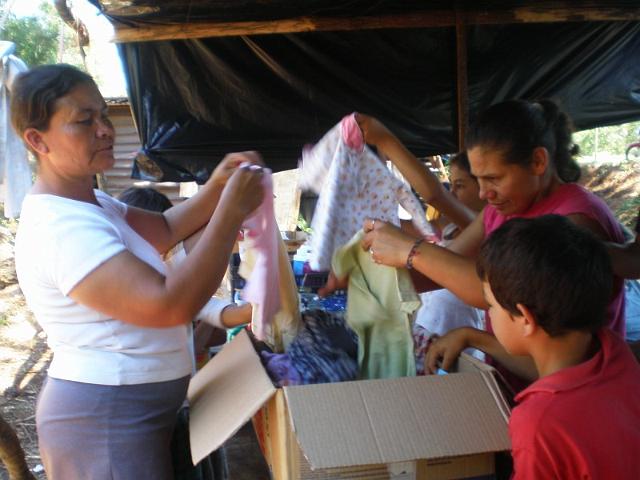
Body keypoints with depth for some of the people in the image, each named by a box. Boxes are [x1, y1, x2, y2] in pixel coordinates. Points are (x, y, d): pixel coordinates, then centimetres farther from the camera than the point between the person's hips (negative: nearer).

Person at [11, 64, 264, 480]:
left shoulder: (84, 204, 8)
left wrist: (215, 188, -6)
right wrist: (232, 211, -29)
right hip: (107, 419, -10)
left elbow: (164, 230, 11)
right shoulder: (61, 228, -26)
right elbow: (171, 305, -33)